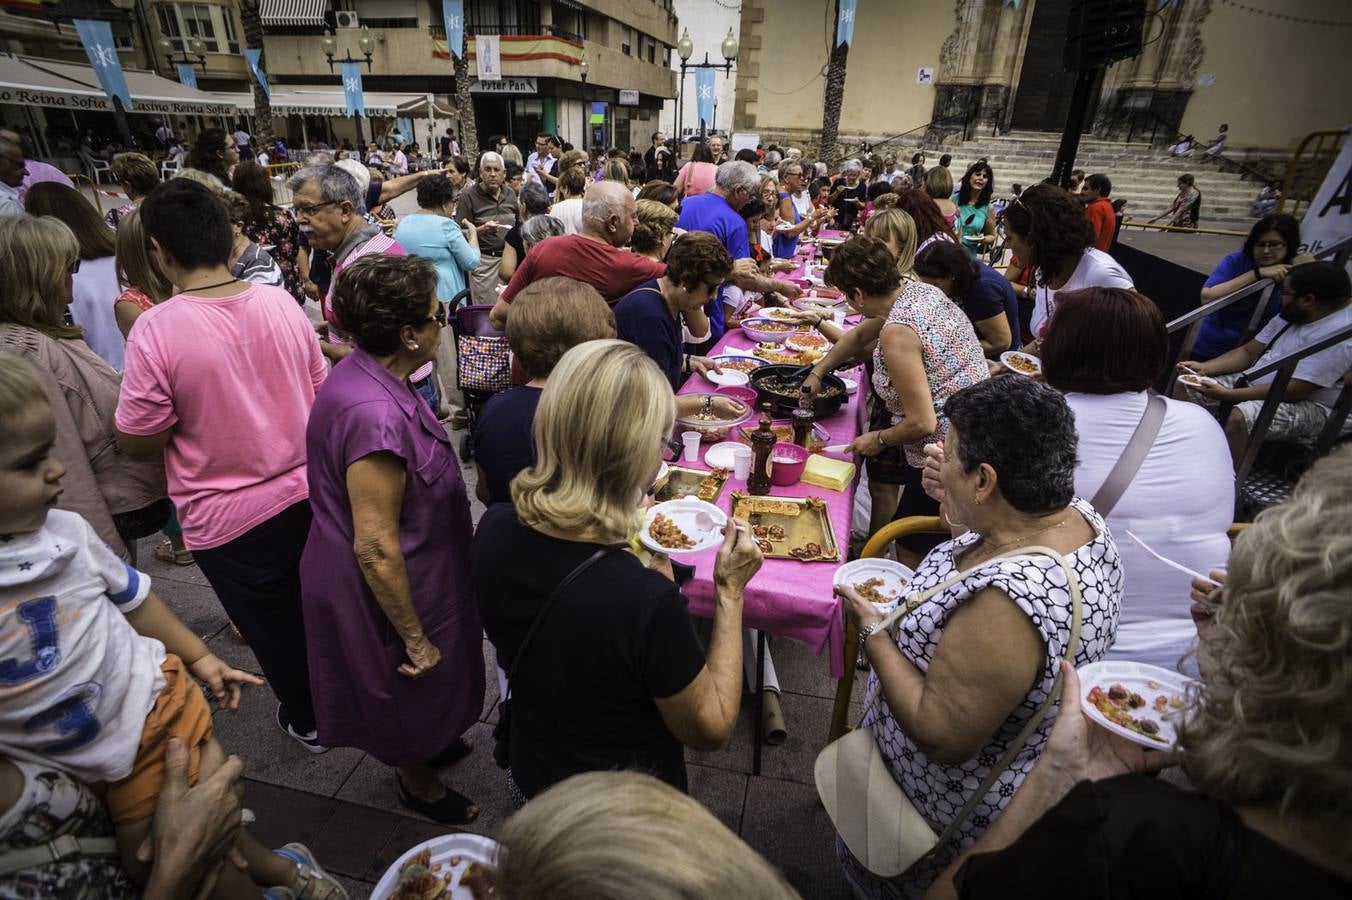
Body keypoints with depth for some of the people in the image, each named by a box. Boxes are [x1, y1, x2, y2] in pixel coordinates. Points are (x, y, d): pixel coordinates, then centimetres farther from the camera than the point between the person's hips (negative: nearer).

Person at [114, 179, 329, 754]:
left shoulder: (155, 329, -20)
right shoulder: (280, 302, -8)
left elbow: (137, 443, -12)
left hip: (229, 520, -3)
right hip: (307, 491, 4)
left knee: (274, 626, 19)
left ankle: (308, 719, 41)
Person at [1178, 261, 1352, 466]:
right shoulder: (1293, 314, 6)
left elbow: (1293, 391, -27)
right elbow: (1249, 352, 10)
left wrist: (1226, 395, -27)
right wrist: (1204, 368, -6)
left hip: (1308, 404, -9)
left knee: (1240, 417, -38)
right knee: (1185, 384, -1)